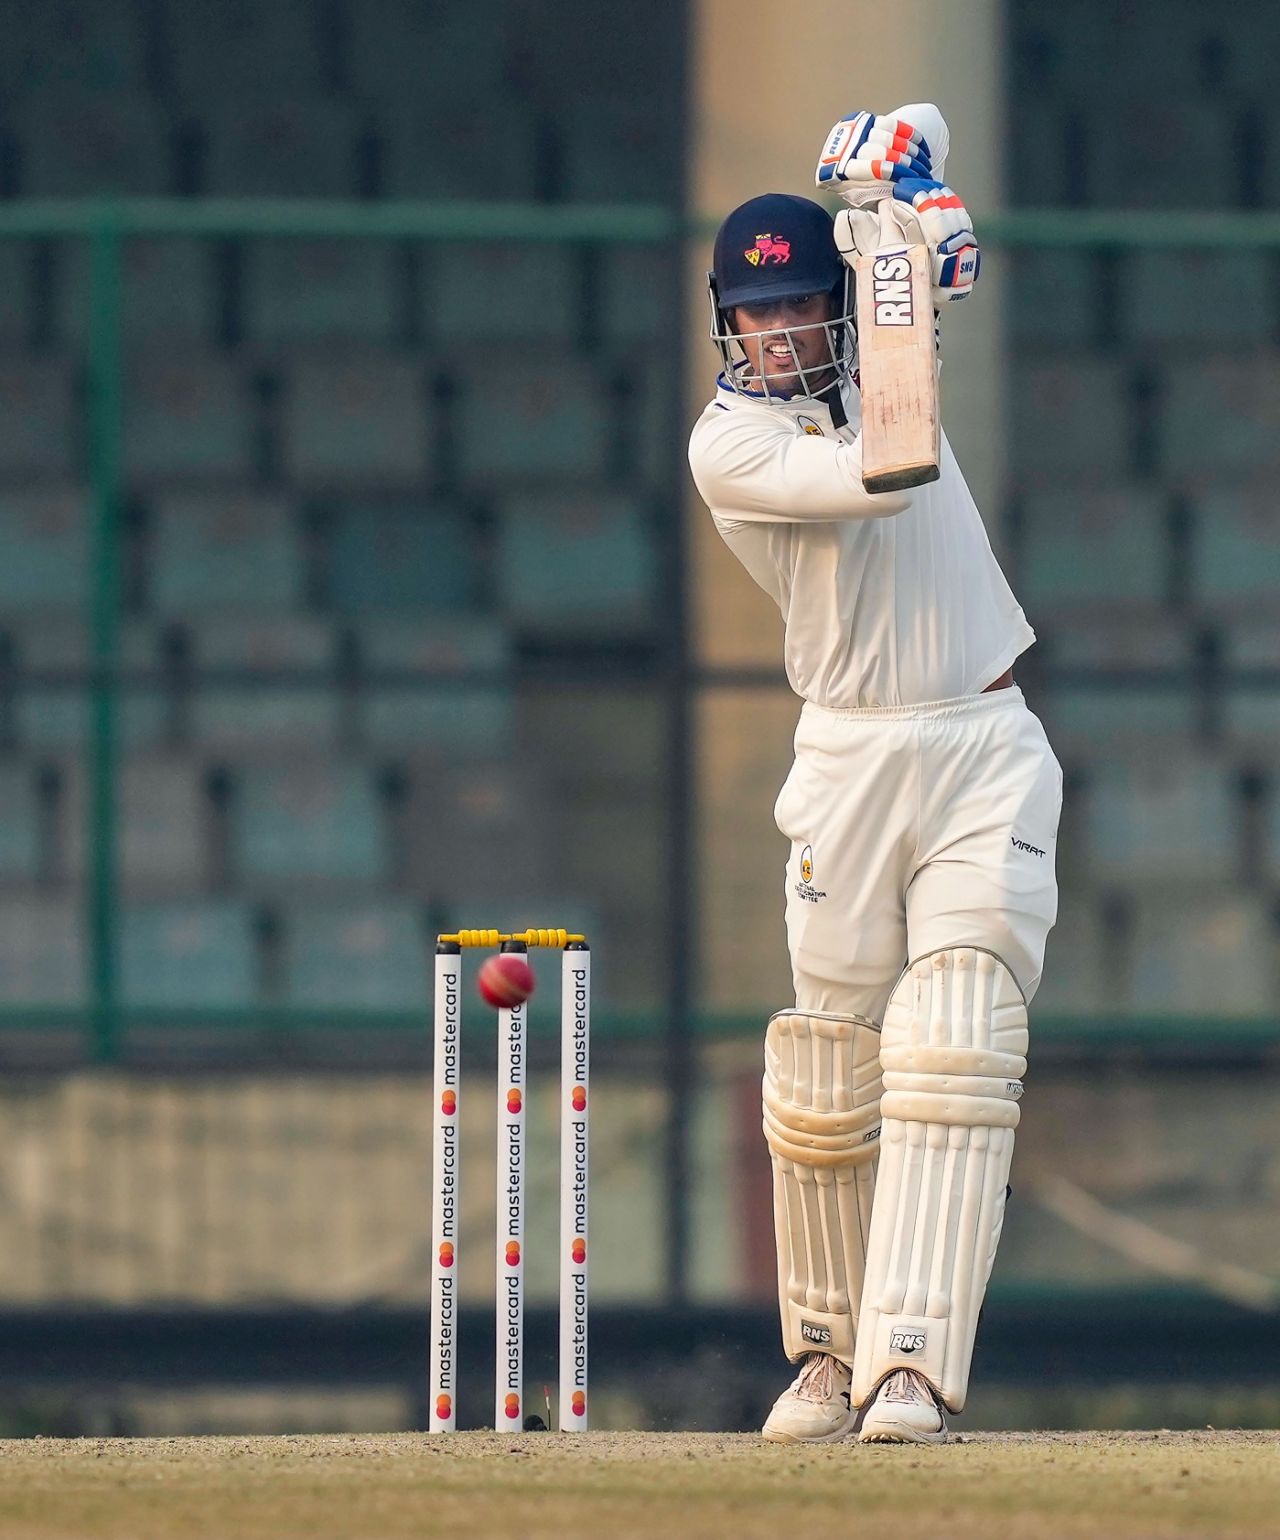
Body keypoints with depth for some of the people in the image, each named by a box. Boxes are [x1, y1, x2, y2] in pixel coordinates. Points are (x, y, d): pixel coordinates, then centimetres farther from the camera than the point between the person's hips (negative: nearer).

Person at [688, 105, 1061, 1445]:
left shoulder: (873, 363, 10)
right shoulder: (730, 442, -5)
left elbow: (914, 132, 16)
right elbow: (883, 479, -22)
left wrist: (886, 214, -5)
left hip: (988, 750, 2)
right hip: (853, 761, -2)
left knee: (952, 1060, -12)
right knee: (826, 1077, -1)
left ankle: (911, 1369, -20)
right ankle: (826, 1349, 20)